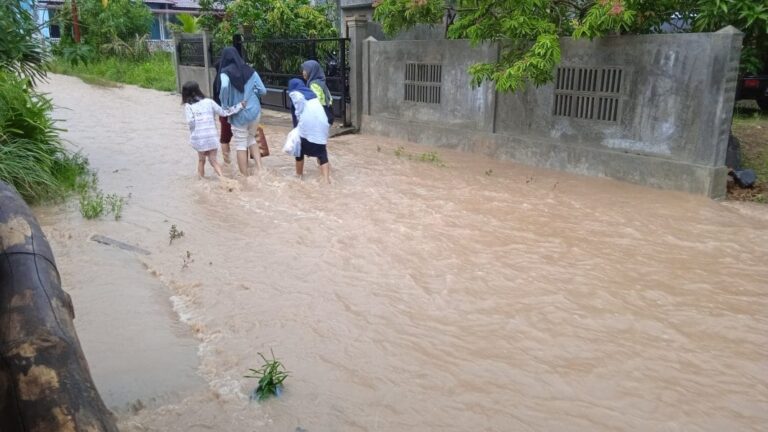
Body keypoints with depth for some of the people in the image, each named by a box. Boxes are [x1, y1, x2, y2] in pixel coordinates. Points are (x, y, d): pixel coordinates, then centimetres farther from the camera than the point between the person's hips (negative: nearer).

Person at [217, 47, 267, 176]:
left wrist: (225, 105, -16)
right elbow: (263, 91, 3)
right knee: (251, 139, 24)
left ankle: (245, 178, 11)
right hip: (254, 110, 4)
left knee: (241, 145, 7)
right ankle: (260, 168, 10)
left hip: (239, 114, -4)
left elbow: (224, 87, -30)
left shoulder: (225, 73, -9)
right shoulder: (250, 70, 3)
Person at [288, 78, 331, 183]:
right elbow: (316, 109, 19)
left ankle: (299, 174, 28)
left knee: (300, 148, 17)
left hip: (308, 124, -5)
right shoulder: (311, 93, 28)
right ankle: (327, 178, -8)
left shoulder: (294, 93, 10)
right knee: (321, 151, 5)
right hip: (322, 123, 5)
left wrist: (298, 119, -3)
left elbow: (300, 101, -12)